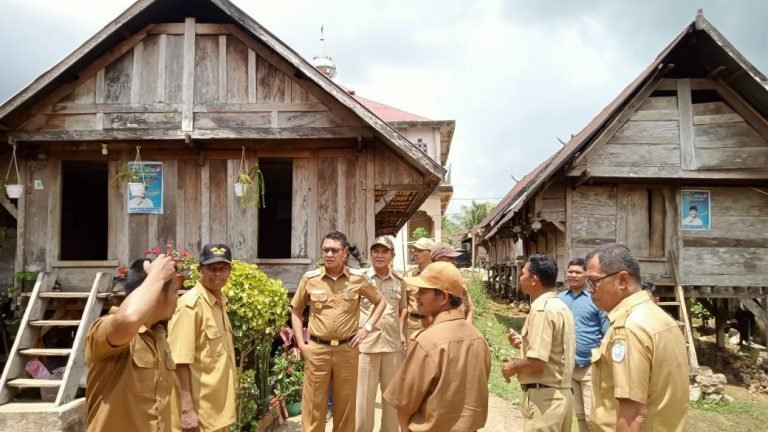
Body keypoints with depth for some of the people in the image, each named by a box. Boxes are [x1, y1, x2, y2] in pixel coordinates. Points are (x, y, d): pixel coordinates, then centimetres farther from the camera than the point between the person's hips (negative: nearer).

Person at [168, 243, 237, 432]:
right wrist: (187, 409, -23)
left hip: (218, 407, 8)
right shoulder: (191, 304, -17)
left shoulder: (220, 302, 8)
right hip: (198, 411, -8)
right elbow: (180, 361, -21)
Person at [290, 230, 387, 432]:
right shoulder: (309, 278, -2)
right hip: (317, 349, 0)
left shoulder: (358, 278, -2)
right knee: (313, 406, 7)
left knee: (346, 405, 13)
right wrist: (300, 342, 3)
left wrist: (367, 327, 2)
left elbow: (381, 302, 12)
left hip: (347, 349, 0)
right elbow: (295, 310, 11)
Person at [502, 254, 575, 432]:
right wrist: (524, 342, 12)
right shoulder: (561, 306, 11)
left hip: (544, 396, -10)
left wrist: (512, 367, -8)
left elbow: (537, 362, -25)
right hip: (562, 393, 10)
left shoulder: (541, 309, -19)